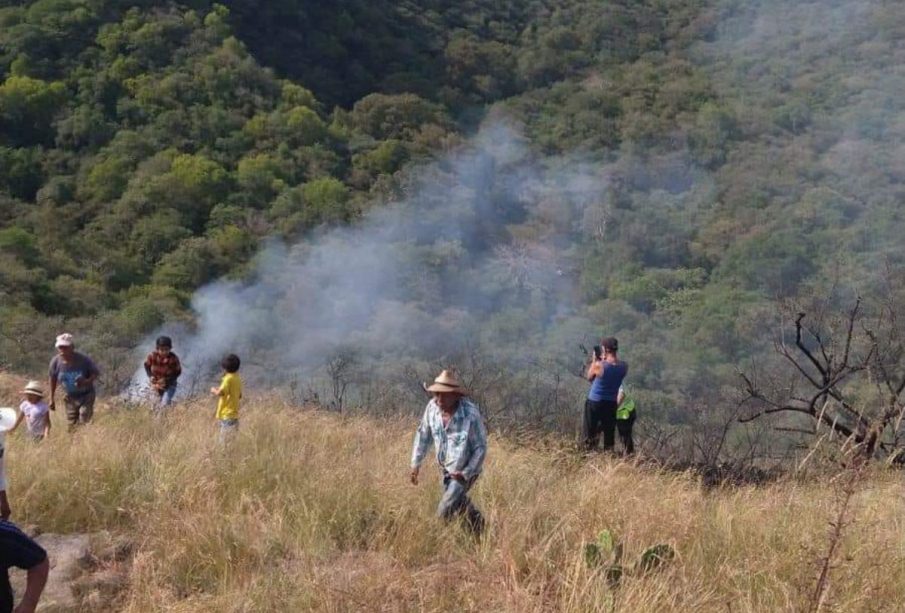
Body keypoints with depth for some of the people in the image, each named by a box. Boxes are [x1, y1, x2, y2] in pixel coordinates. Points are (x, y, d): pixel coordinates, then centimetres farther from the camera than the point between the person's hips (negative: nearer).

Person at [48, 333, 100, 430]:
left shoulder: (83, 360, -23)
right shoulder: (56, 362, -15)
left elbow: (96, 373, -11)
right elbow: (53, 379, 3)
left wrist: (86, 382, -32)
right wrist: (52, 399, 8)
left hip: (86, 396, -3)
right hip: (70, 398, 3)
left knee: (84, 423, -12)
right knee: (71, 426, 8)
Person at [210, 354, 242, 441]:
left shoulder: (228, 378, -14)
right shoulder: (237, 379, 12)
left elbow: (219, 393, -26)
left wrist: (213, 390, -4)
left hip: (227, 415, -9)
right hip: (234, 414, 9)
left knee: (225, 441, -10)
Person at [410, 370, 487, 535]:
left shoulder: (471, 414, -31)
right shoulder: (433, 406, -17)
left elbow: (480, 447, -19)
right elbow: (423, 434, 0)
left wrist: (466, 473, -20)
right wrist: (416, 463, -1)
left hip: (465, 470, -6)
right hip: (445, 468, 6)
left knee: (444, 512, -9)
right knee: (458, 500, 26)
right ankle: (476, 520, 54)